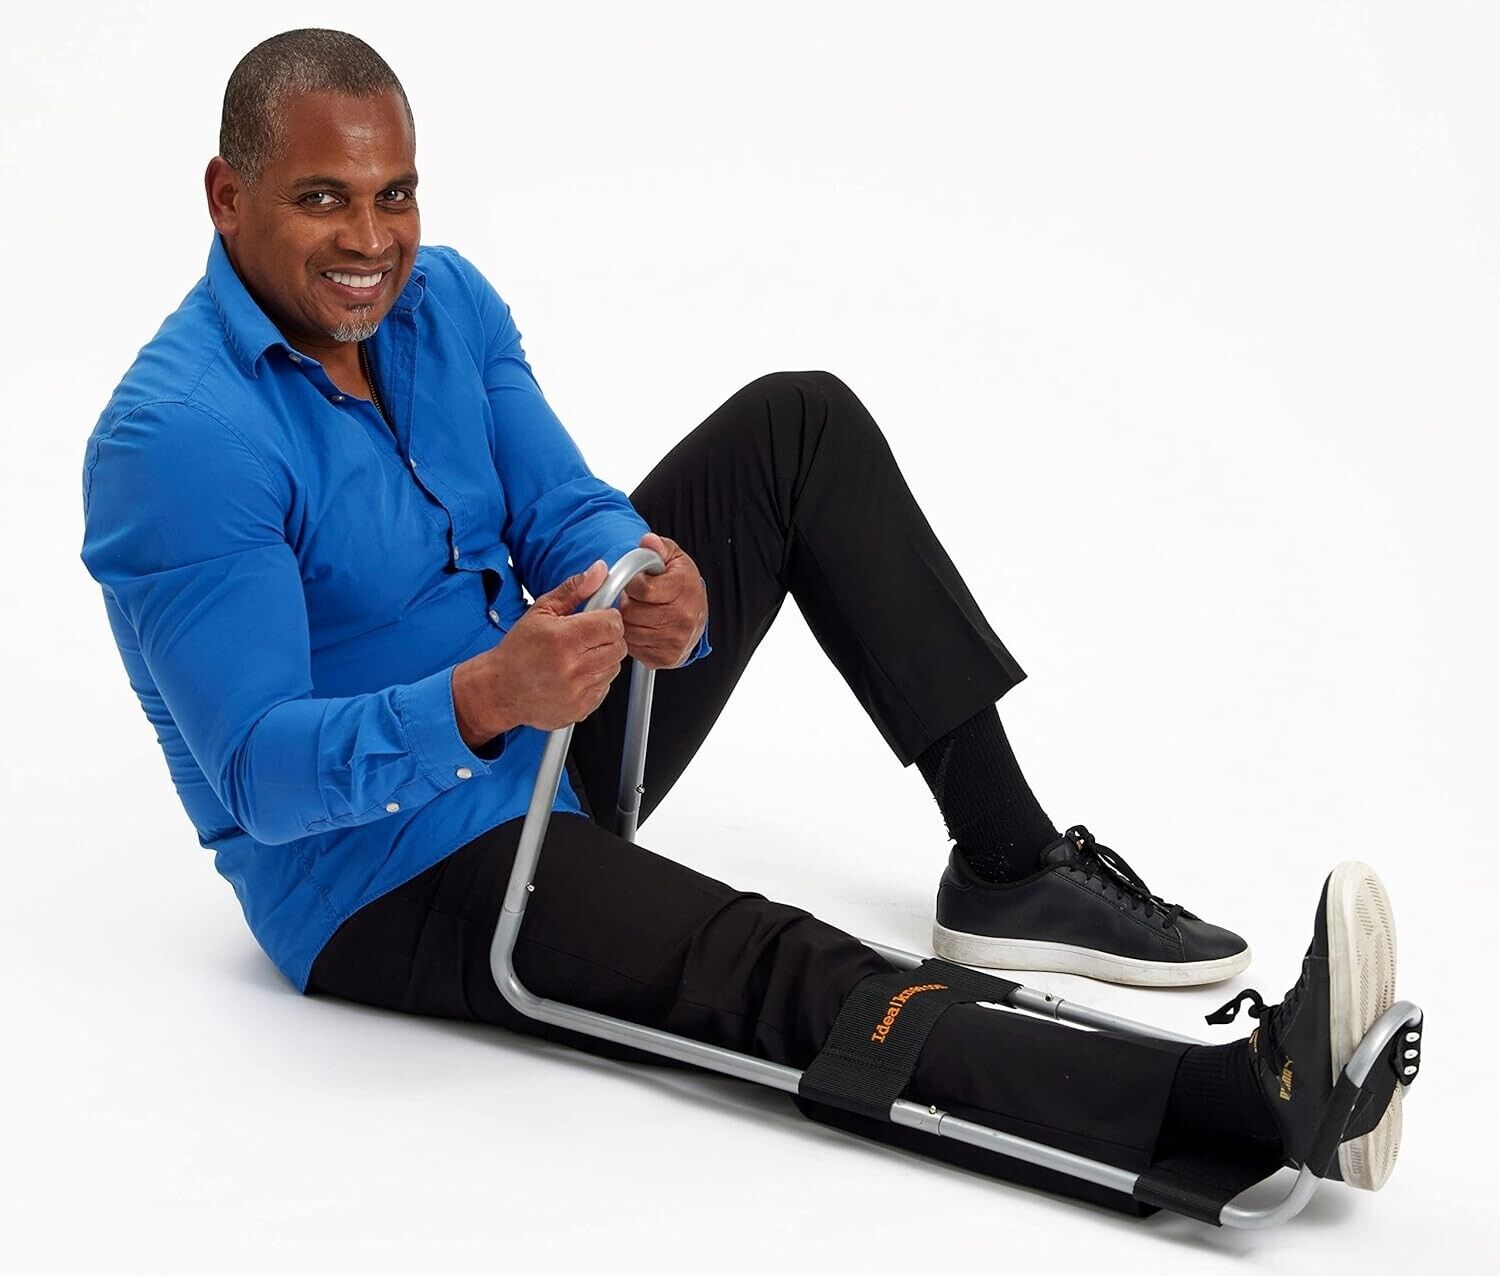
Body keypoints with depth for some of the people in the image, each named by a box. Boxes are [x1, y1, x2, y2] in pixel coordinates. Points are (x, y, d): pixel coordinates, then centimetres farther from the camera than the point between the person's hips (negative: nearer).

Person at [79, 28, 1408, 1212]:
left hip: (544, 747, 8)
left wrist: (648, 589, -28)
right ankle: (1239, 1102, -45)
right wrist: (479, 704, -45)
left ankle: (1010, 863, -4)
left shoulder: (441, 300, 0)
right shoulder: (178, 439, -24)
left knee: (798, 424, 0)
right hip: (386, 875, -8)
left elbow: (562, 513, -3)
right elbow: (264, 773, -28)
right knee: (769, 973, -33)